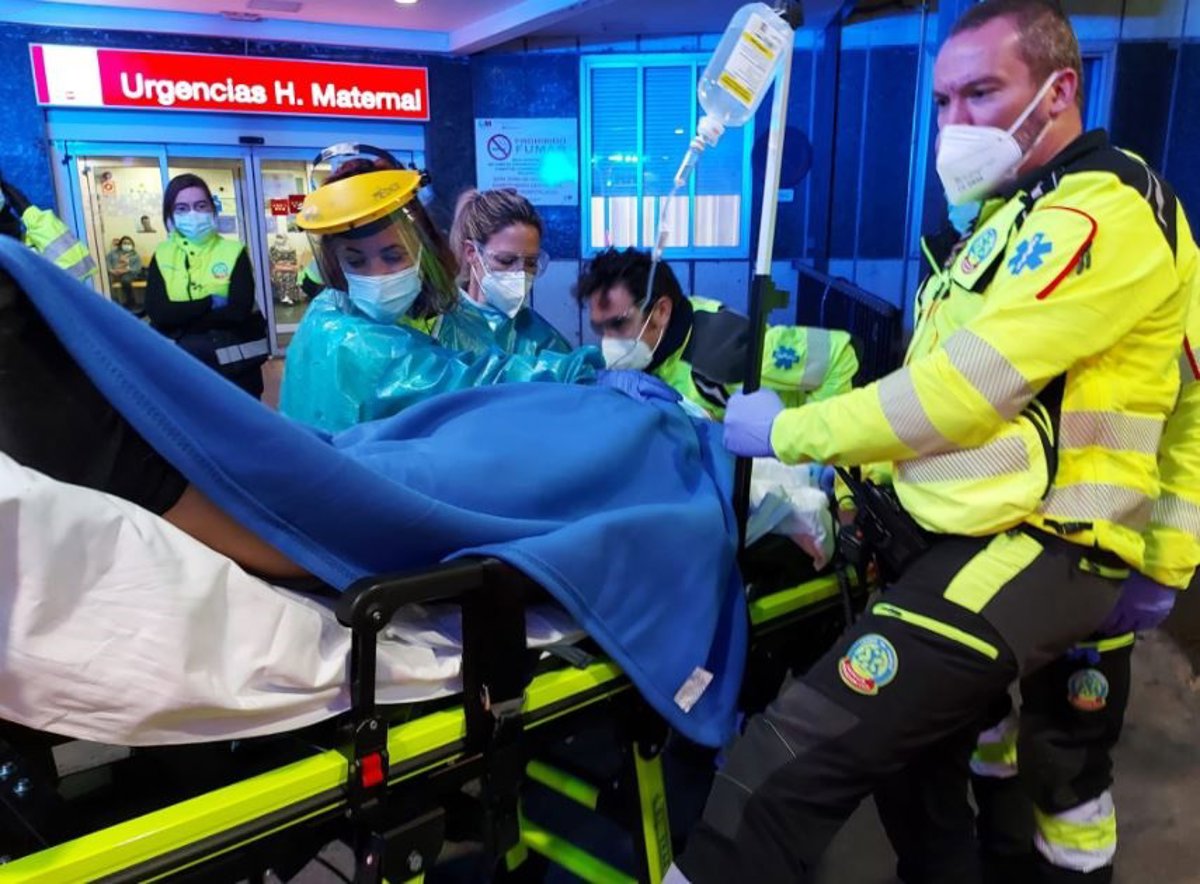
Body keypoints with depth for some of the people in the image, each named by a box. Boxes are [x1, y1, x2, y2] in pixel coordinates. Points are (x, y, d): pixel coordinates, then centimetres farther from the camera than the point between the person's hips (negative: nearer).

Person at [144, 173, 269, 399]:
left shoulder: (233, 252, -3)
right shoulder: (161, 256, 3)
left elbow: (239, 311, -16)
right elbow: (157, 313, -11)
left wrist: (181, 321, -15)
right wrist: (210, 303, -17)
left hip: (236, 366, -2)